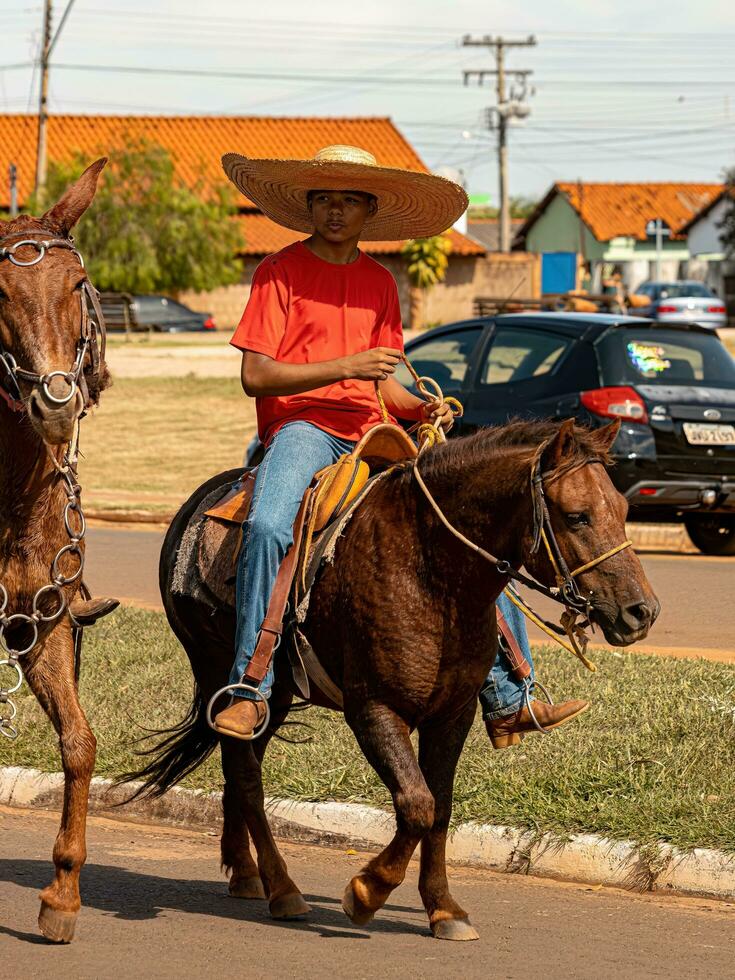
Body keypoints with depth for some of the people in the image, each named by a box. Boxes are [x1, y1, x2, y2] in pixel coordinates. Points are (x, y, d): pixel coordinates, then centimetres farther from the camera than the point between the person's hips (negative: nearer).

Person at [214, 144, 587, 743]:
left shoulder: (380, 283, 18)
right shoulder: (281, 272, 0)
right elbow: (255, 375, -9)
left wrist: (420, 408, 0)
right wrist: (346, 367, -18)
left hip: (371, 433, 6)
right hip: (300, 426, -6)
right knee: (268, 526, -37)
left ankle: (507, 699, 0)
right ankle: (250, 690, -34)